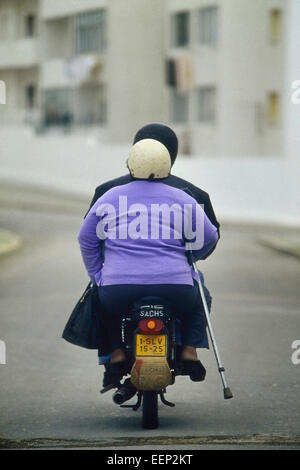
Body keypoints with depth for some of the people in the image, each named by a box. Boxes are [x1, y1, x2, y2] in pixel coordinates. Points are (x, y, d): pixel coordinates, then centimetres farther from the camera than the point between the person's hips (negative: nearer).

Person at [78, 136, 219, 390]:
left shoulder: (110, 198, 10)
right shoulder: (181, 199, 8)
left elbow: (87, 239, 14)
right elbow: (209, 237, 11)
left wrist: (97, 277, 23)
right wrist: (194, 257, 31)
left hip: (119, 287, 0)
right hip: (174, 288, 0)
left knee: (106, 303, 34)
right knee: (197, 300, 32)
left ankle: (116, 353, 12)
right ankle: (189, 350, 11)